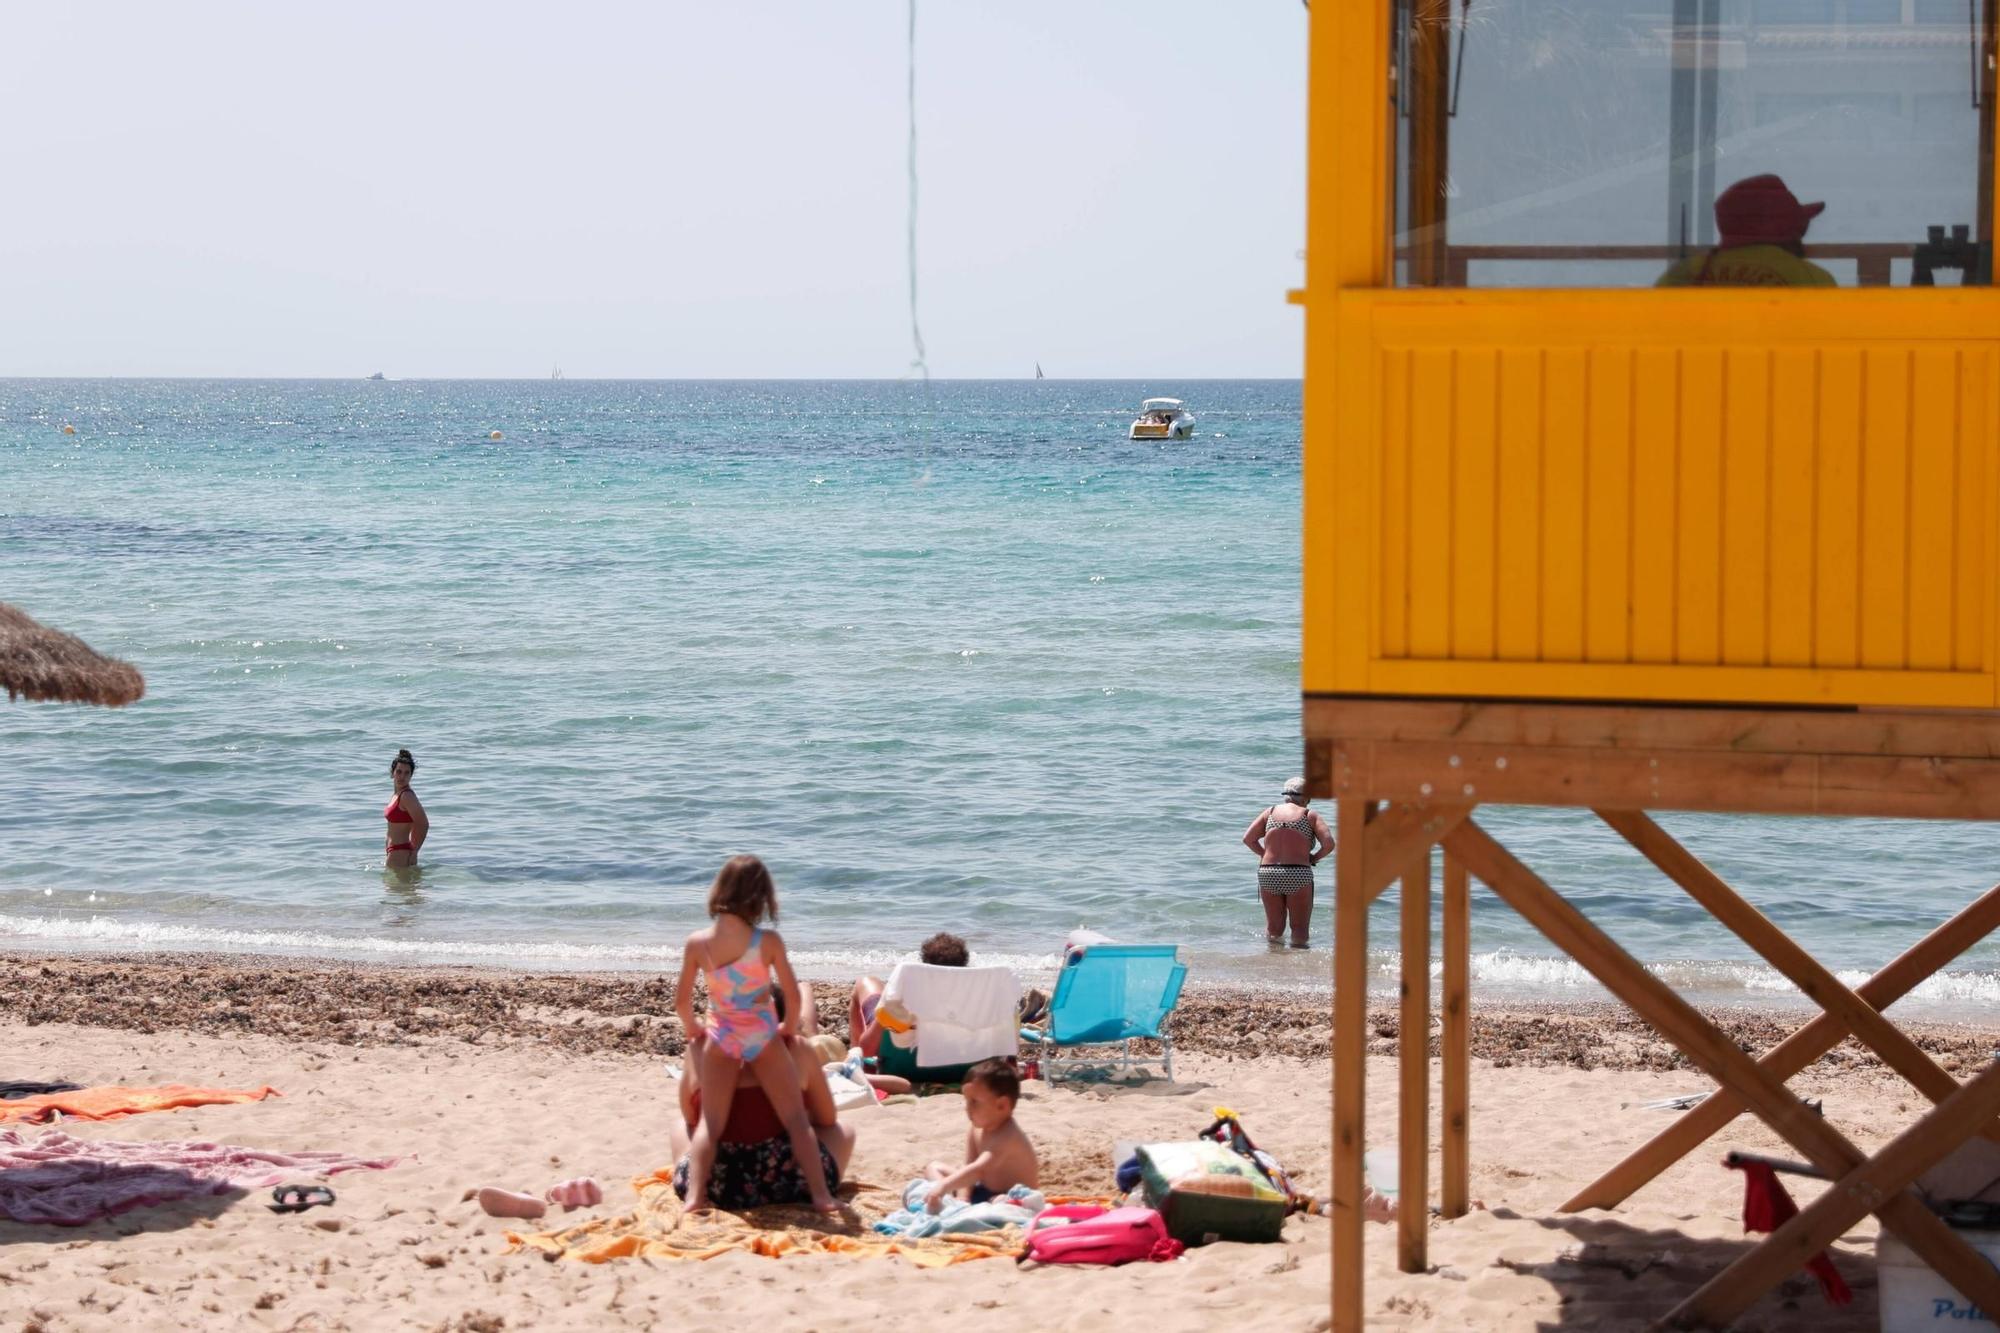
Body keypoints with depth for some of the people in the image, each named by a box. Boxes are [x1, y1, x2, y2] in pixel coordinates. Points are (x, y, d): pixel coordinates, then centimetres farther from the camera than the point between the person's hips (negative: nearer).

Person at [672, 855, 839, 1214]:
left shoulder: (697, 942, -8)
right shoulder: (768, 941, -12)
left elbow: (681, 1001, -2)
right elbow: (792, 995, -7)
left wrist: (691, 1028, 18)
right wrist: (789, 1028, 13)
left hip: (720, 1036, 1)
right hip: (762, 1034, -1)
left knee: (710, 1124, 9)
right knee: (795, 1118, 9)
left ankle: (695, 1195, -7)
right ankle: (820, 1194, 5)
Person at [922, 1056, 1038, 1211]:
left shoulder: (1007, 1137, -27)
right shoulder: (975, 1132, 0)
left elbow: (978, 1170, -40)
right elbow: (967, 1170, -6)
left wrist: (943, 1187, -50)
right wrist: (962, 1198, -25)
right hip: (984, 1191, 10)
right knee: (934, 1168, 8)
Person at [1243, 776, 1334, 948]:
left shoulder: (1270, 812, 10)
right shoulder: (1309, 816, 2)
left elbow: (1247, 838, 5)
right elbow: (1329, 843, -8)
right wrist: (1313, 858, 8)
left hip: (1268, 874, 3)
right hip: (1298, 875, -3)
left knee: (1274, 928, 17)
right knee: (1300, 928, 5)